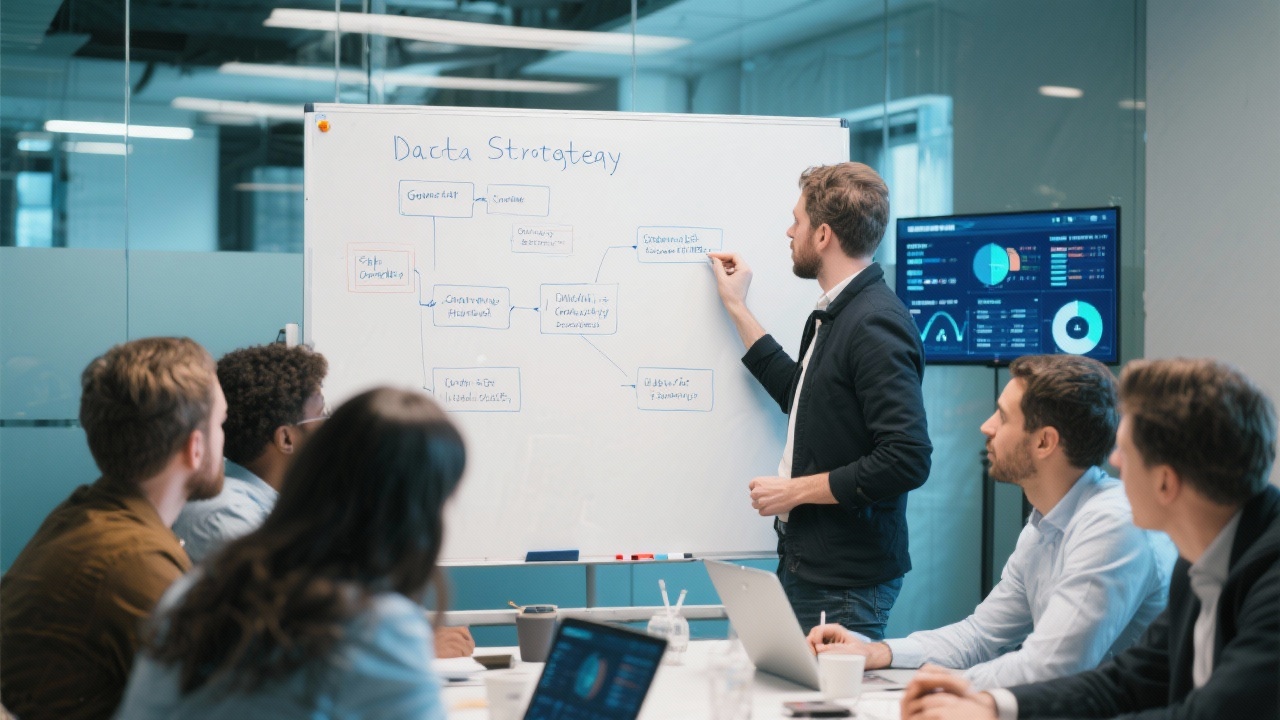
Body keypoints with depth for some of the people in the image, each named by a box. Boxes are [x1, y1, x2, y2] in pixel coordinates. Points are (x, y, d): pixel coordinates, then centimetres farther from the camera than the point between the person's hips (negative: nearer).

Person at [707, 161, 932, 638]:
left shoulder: (876, 324, -19)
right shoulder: (835, 313, 12)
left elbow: (907, 460, -24)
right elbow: (801, 397, 28)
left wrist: (798, 489, -16)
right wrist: (738, 310, 26)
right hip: (804, 563, 10)